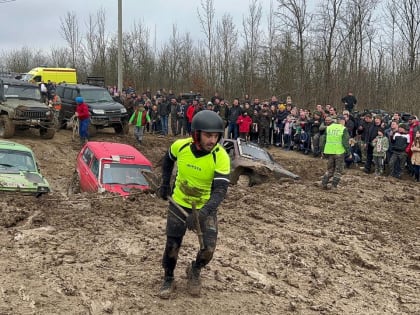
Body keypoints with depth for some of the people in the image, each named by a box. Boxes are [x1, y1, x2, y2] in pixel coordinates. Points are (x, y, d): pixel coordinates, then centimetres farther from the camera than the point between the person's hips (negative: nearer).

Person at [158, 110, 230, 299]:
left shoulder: (220, 157, -26)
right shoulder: (180, 146, -19)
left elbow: (220, 190, -30)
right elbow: (168, 159, 7)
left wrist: (201, 214, -42)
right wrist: (165, 183, 6)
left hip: (205, 207, -1)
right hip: (179, 203, 1)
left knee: (209, 247, -8)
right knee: (172, 244, 4)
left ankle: (194, 272, 26)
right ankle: (168, 279, 30)